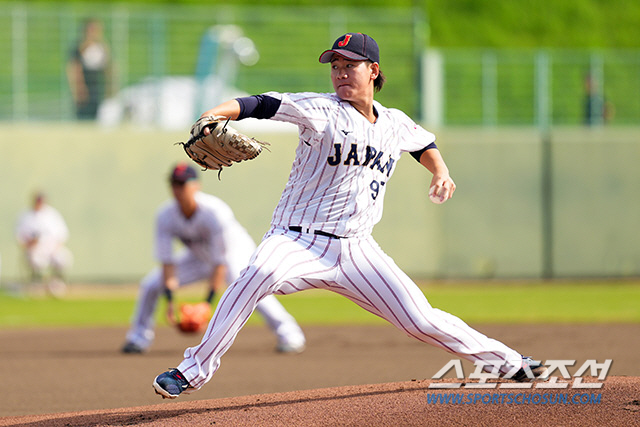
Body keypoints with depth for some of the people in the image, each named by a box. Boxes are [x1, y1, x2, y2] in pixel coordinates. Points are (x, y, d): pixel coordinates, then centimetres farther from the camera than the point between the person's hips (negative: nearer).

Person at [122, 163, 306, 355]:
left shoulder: (215, 213, -35)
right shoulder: (165, 215, -21)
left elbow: (220, 262, -32)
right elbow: (166, 261, -19)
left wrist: (207, 303, -36)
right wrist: (170, 300, -30)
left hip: (235, 251, -5)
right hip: (199, 256, 5)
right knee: (150, 284, -5)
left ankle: (288, 333, -29)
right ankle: (139, 337, 15)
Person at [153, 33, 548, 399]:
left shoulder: (395, 125, 9)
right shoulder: (322, 111, -6)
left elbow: (424, 143, 31)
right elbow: (263, 104, -19)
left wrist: (441, 172, 10)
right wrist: (214, 114, -36)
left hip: (357, 251, 4)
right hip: (299, 242, -4)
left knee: (421, 319, -1)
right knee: (261, 273, -36)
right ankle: (195, 369, -31)